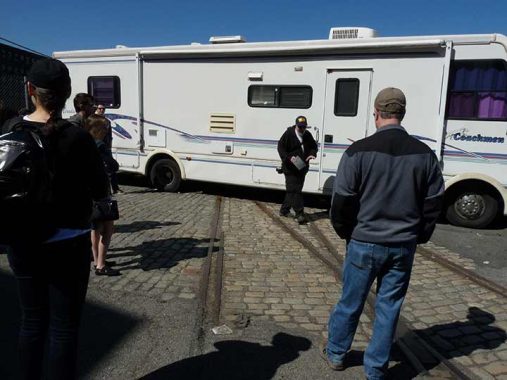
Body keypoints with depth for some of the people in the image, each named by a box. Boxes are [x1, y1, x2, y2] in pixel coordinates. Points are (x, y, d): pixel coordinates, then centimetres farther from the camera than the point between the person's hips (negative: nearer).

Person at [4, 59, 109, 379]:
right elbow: (101, 192, -8)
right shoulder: (76, 138, -17)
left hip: (23, 244, 5)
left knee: (31, 322, 19)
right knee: (64, 328, 7)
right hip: (67, 245, -4)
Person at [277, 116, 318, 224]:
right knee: (295, 190, -11)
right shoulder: (288, 134, -8)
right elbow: (281, 147, -9)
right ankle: (299, 214, -10)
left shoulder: (308, 135, 9)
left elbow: (314, 146, 20)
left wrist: (312, 154, -2)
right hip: (290, 168, -6)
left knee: (292, 190, 13)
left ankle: (284, 210, 27)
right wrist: (289, 157, -24)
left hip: (302, 167, 6)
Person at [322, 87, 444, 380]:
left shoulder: (359, 151, -12)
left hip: (365, 242, -2)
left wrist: (345, 232, 6)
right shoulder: (424, 154, -2)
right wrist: (418, 236, 15)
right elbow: (434, 202, 4)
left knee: (350, 301, 15)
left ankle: (336, 353, 35)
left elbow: (342, 200, -10)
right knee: (389, 307, 14)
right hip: (404, 246, 2)